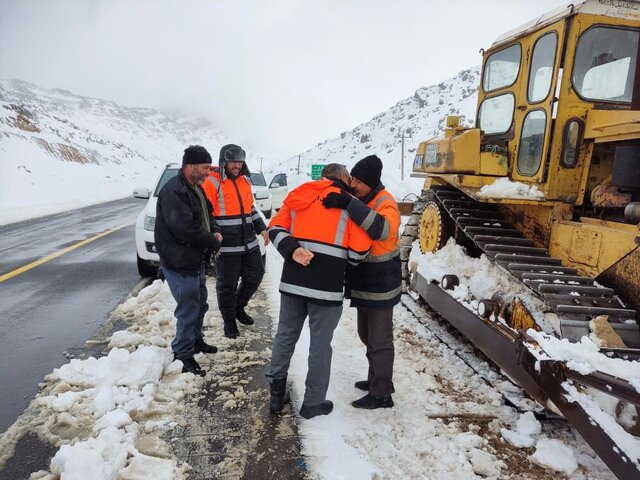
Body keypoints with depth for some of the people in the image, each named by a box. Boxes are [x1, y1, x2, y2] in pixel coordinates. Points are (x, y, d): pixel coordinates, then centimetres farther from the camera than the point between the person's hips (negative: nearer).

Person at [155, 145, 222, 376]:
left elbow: (207, 214, 21)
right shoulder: (174, 191, -22)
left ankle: (196, 340, 41)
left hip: (196, 260, 10)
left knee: (200, 304, 22)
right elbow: (185, 227, -29)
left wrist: (215, 231, -1)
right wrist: (213, 242, -17)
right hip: (180, 263, -10)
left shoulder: (196, 189, 11)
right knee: (188, 309, -2)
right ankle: (183, 355, 13)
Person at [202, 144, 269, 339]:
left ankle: (239, 306, 36)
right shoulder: (212, 182, -9)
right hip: (226, 246, -7)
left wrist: (261, 228, 17)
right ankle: (229, 320, 22)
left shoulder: (244, 180, 13)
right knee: (227, 284, 4)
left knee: (256, 275, 14)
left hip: (249, 242, 7)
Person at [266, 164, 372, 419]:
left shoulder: (299, 195, 13)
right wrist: (347, 262, 14)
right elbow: (359, 248, -6)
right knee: (320, 344, 9)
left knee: (285, 336, 18)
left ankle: (276, 393, 27)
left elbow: (276, 228, 6)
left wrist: (292, 251, -6)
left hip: (292, 282, 4)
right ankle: (313, 402, 22)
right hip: (326, 287, -4)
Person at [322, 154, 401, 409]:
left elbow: (383, 229, -43)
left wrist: (349, 204, -45)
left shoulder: (385, 203, -20)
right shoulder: (358, 200, 5)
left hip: (380, 285, -9)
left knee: (379, 339, 2)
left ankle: (381, 394, 16)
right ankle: (377, 379, 38)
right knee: (367, 334, 21)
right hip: (363, 282, 9)